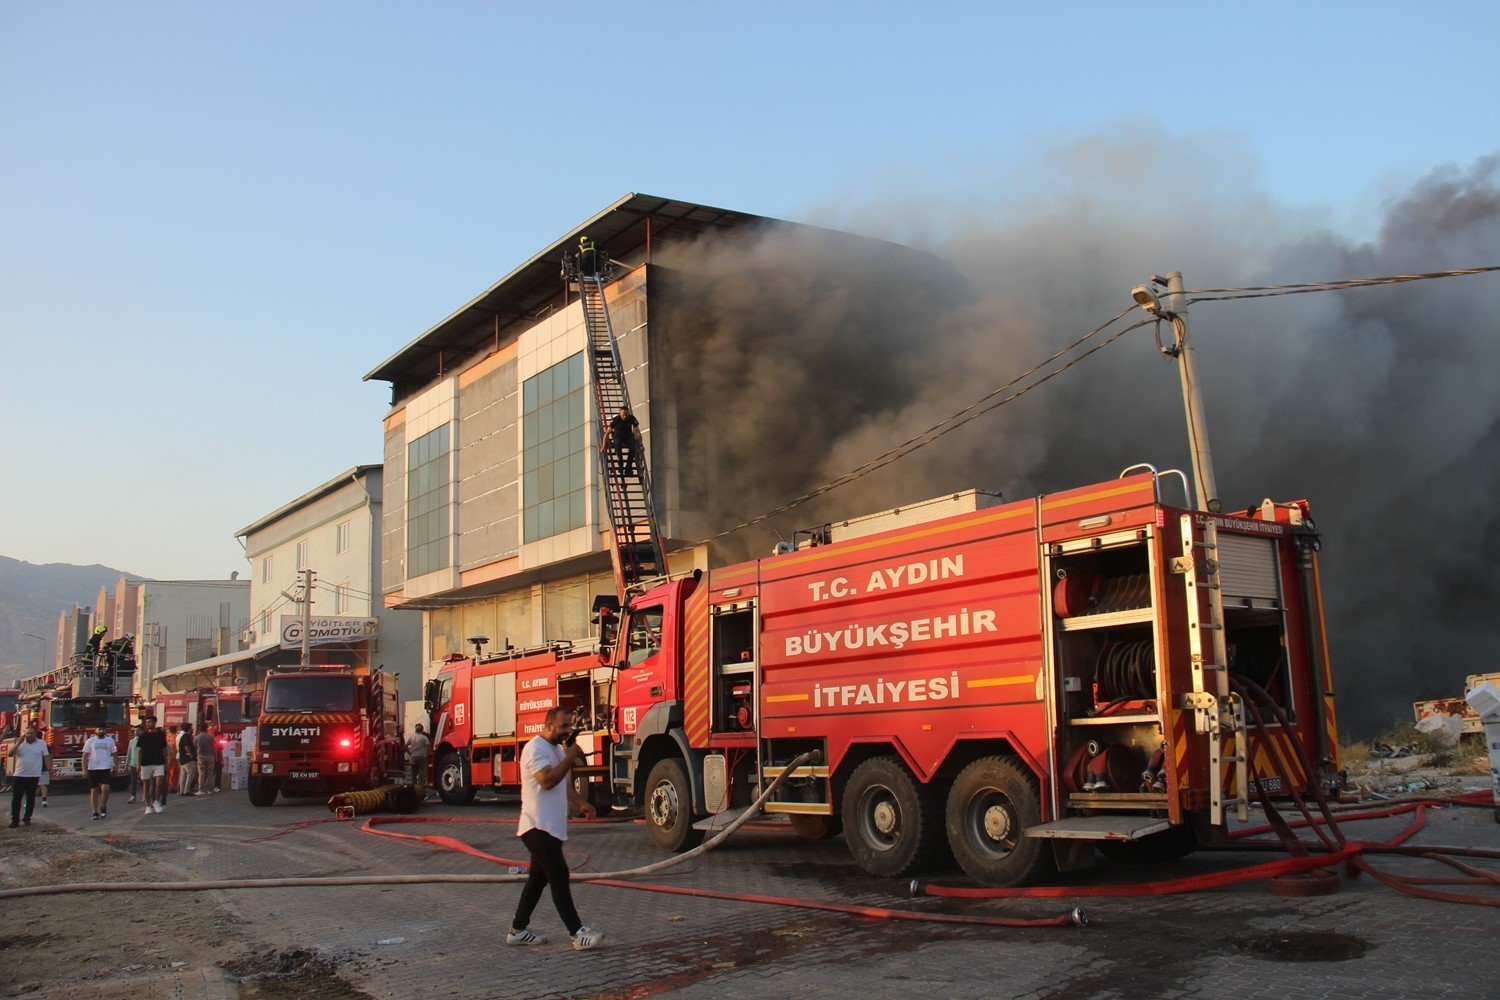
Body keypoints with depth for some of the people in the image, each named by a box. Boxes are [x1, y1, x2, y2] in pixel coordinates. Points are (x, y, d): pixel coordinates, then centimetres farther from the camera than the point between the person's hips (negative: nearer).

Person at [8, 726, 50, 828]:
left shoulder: (41, 744, 1)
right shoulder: (20, 743, 4)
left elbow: (46, 757, 2)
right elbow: (10, 754, -6)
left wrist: (50, 770, -5)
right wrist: (18, 743, -13)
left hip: (34, 776, -1)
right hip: (19, 775, 1)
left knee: (30, 798, 6)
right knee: (16, 798, -2)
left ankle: (27, 818, 16)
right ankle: (15, 820, 1)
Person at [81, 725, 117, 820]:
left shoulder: (110, 740, 8)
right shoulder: (90, 741, 4)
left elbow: (114, 754, 12)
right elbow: (85, 756, 3)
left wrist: (115, 767, 5)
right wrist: (84, 769, -5)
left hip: (106, 768, 0)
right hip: (93, 769, 0)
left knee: (105, 788, -14)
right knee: (94, 791, 3)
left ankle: (103, 807, 8)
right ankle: (95, 813, 10)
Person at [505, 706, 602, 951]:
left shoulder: (557, 749, 18)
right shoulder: (536, 748, -14)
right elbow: (546, 780, -26)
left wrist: (581, 803, 13)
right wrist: (570, 758, -18)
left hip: (551, 827, 10)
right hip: (538, 827, -10)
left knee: (538, 878, 13)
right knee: (559, 878, -11)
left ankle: (518, 930, 21)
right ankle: (578, 934, -11)